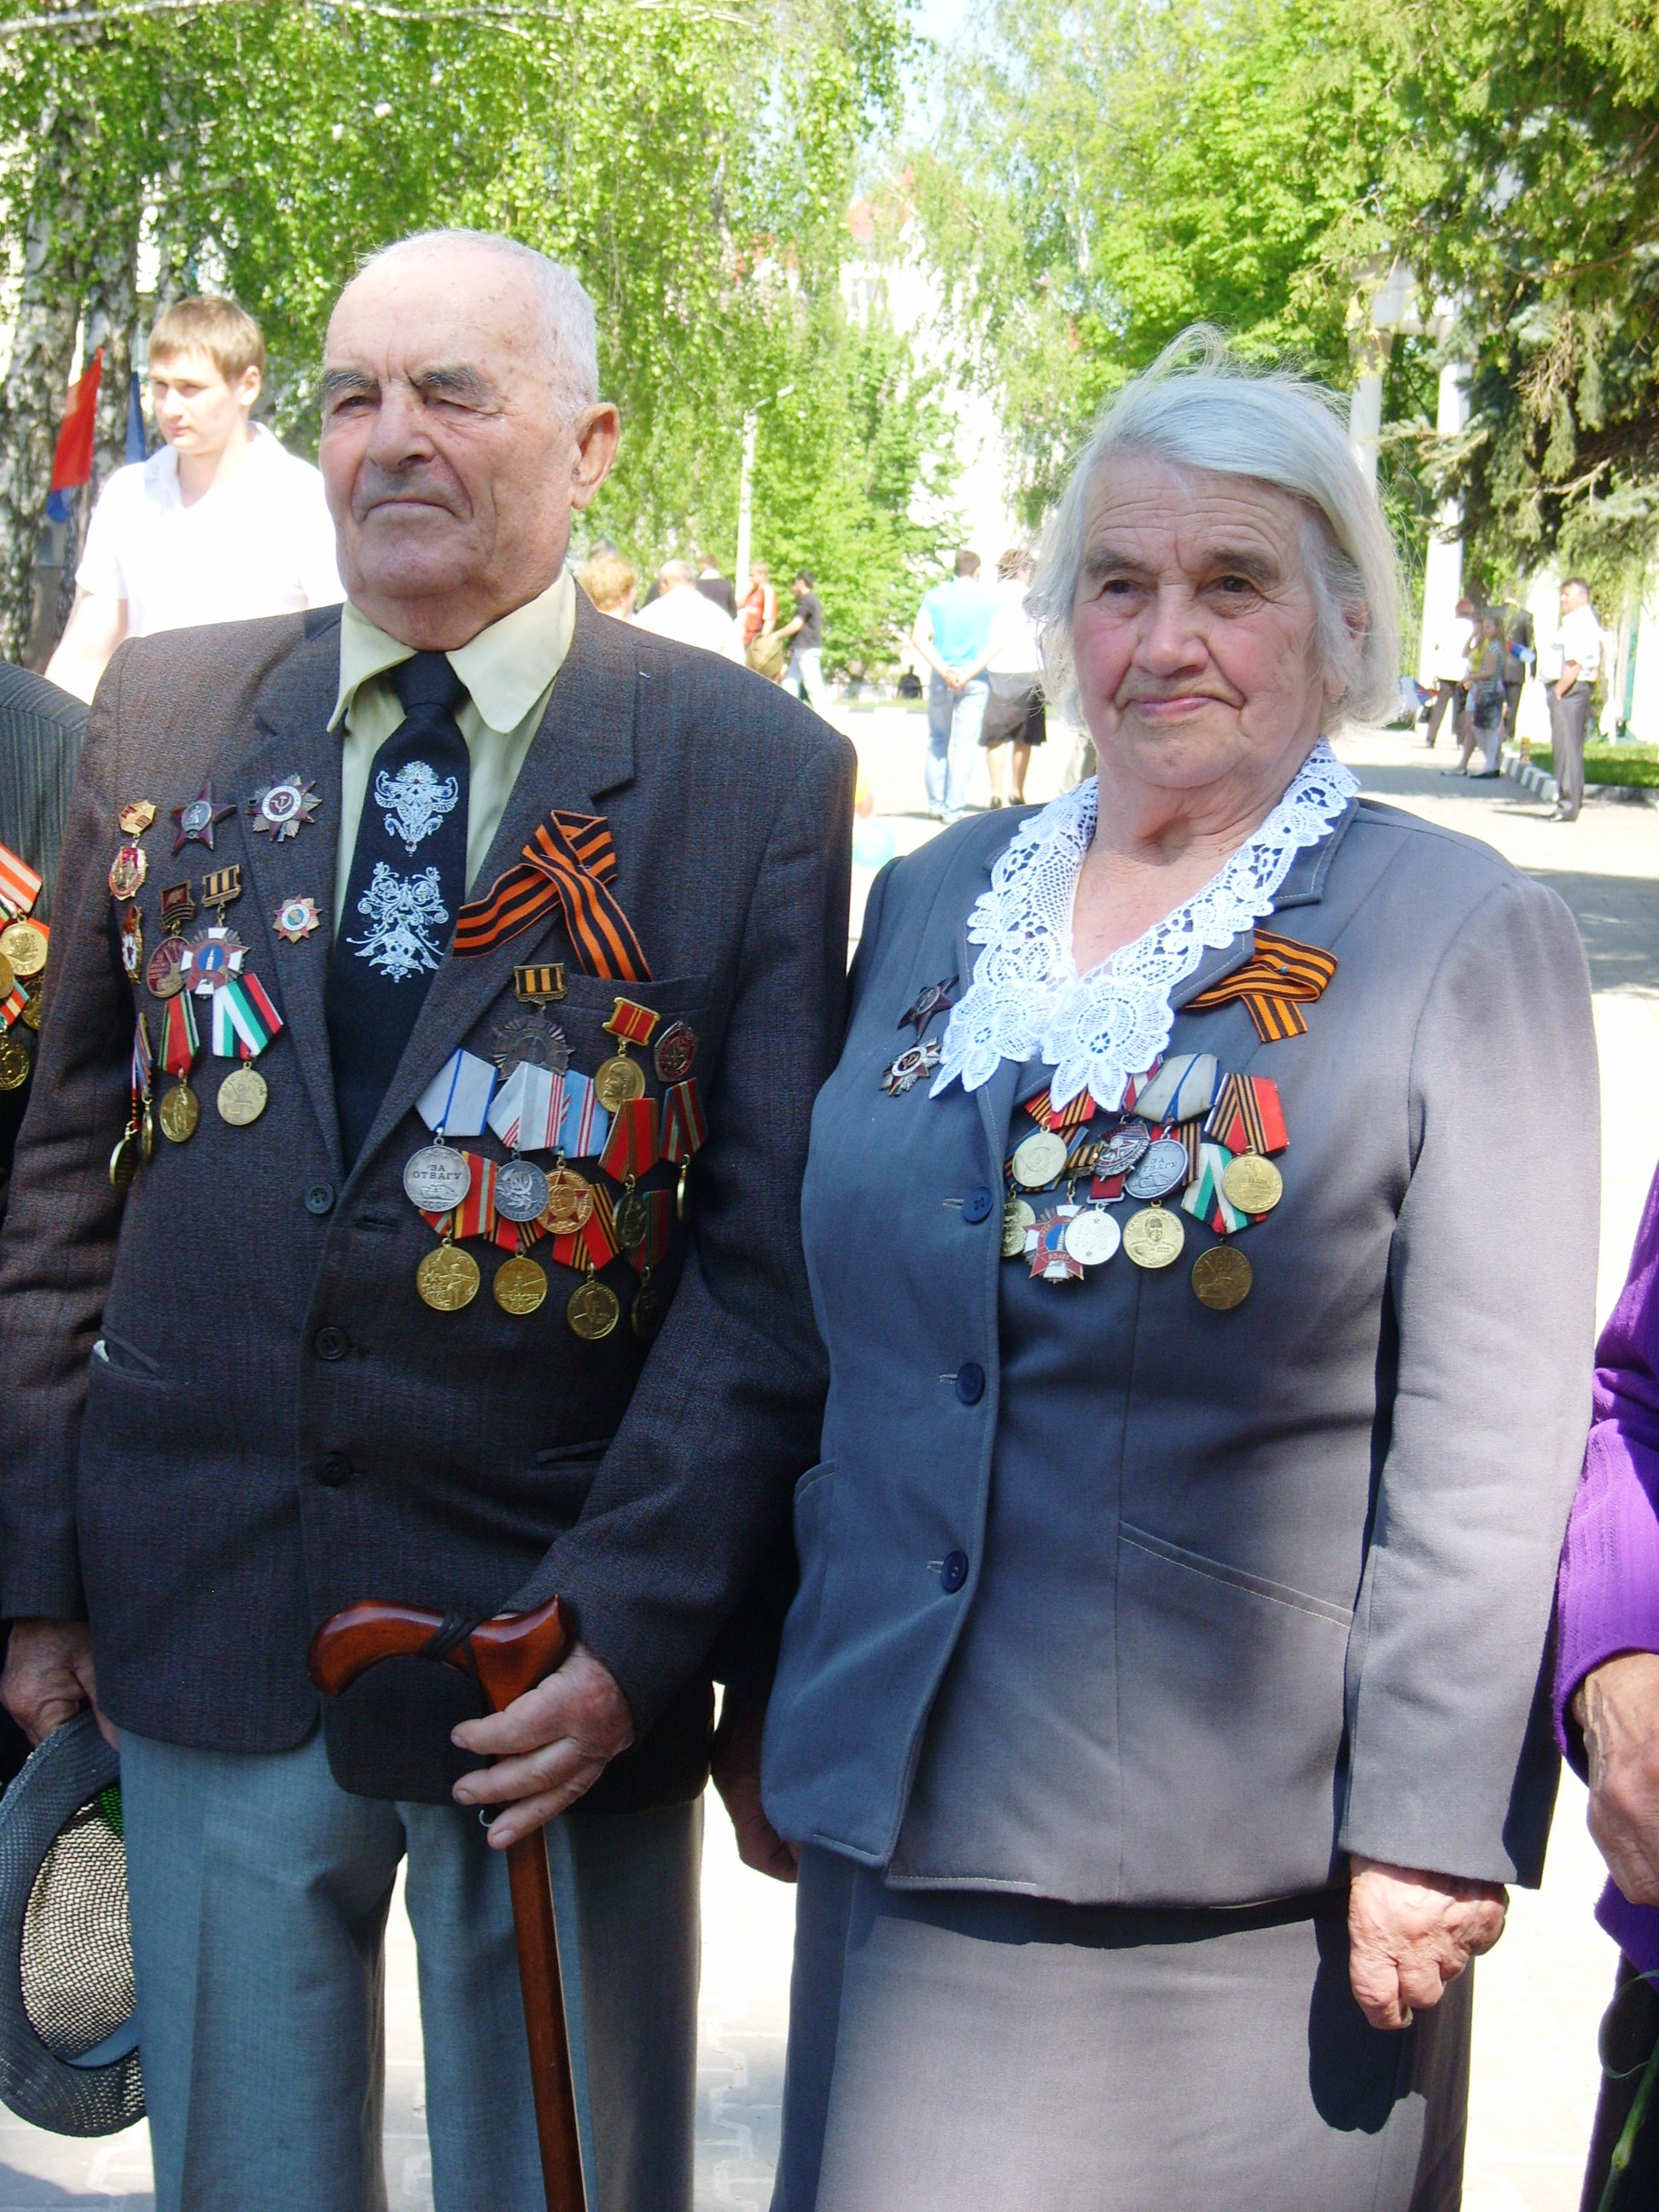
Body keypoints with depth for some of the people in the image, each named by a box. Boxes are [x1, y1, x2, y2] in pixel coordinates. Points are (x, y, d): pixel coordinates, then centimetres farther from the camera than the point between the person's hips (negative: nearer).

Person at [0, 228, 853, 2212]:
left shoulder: (759, 772, -6)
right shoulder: (163, 715, 4)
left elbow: (773, 1253, -7)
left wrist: (632, 1624, -14)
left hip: (561, 1637, -2)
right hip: (203, 1617, 3)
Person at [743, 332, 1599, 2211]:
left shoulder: (1467, 941, -7)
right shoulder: (932, 906, 8)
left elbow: (1490, 1445, -10)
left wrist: (1429, 1831, -13)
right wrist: (778, 1713, 14)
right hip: (908, 1816, 5)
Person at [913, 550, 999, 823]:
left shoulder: (935, 596, 4)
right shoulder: (990, 600, 1)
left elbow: (919, 638, -7)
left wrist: (943, 670, -13)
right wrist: (971, 672, -13)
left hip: (942, 678, 1)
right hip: (976, 680, -1)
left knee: (938, 740, 16)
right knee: (965, 744, 1)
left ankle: (935, 803, 15)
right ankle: (953, 809, -1)